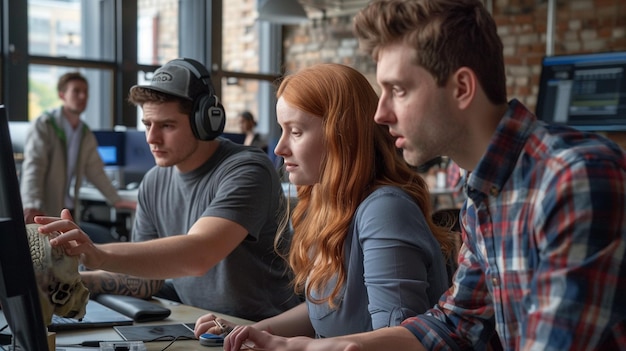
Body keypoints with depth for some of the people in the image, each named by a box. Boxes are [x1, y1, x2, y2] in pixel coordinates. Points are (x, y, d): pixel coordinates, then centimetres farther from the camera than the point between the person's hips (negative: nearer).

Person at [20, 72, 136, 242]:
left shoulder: (86, 135, 12)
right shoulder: (43, 125, -8)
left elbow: (95, 171, 18)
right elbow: (33, 167, -20)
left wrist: (116, 200, 12)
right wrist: (32, 206, -33)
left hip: (71, 212, 6)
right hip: (44, 213, -6)